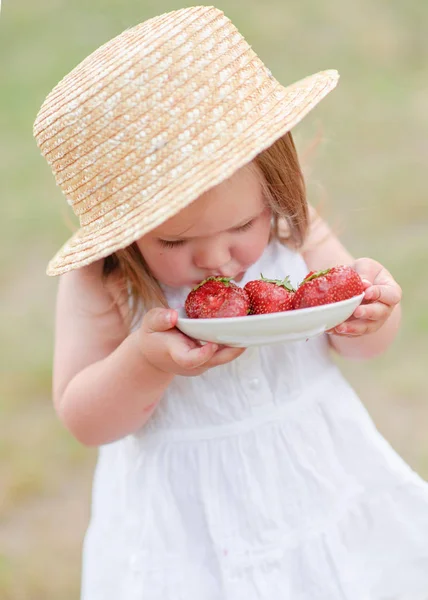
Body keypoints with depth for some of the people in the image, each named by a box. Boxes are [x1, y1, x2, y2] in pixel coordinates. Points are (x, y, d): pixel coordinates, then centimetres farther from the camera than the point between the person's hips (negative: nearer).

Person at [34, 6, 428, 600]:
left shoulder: (293, 228, -13)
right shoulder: (100, 284, -21)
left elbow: (358, 342, -1)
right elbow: (83, 420, -16)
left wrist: (370, 313, -24)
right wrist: (144, 363, -35)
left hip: (320, 473, 3)